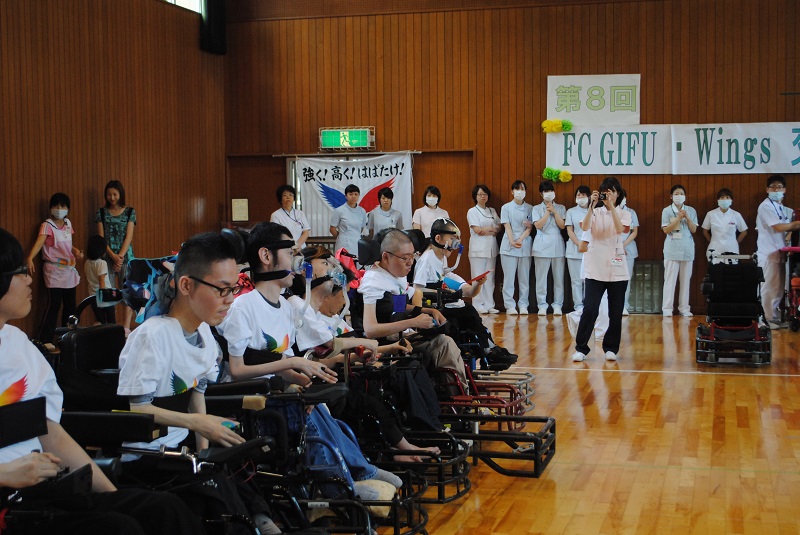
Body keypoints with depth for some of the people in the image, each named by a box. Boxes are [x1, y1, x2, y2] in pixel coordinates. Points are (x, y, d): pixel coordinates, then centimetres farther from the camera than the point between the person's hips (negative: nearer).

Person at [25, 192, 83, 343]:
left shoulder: (67, 223, 9)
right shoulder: (47, 225, -11)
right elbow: (39, 242, -26)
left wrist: (76, 251, -1)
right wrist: (30, 258, -43)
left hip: (69, 269, 7)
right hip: (54, 270, -7)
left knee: (70, 305, 11)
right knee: (53, 305, -10)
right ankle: (44, 340, -5)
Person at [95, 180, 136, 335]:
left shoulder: (129, 212, 4)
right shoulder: (102, 213, 6)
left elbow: (129, 237, -2)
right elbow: (101, 238, 1)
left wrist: (120, 256, -12)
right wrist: (113, 256, -11)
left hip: (126, 256, -1)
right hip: (107, 257, 1)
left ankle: (126, 327, -1)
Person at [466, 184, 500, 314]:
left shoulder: (492, 211, 16)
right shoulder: (472, 211, 1)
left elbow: (499, 228, 8)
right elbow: (477, 230, -10)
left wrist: (486, 231, -10)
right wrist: (492, 228, -2)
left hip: (491, 248, 5)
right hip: (478, 248, -5)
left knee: (490, 277, 4)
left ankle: (489, 305, 7)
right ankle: (478, 305, -2)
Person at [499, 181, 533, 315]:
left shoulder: (530, 208, 8)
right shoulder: (506, 207, 5)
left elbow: (529, 228, 2)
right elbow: (507, 226, -3)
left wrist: (520, 239, -14)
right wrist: (512, 242, -16)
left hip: (525, 246, 1)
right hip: (509, 246, -1)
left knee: (524, 277, 3)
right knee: (509, 277, -3)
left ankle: (523, 305, 9)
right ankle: (509, 306, 1)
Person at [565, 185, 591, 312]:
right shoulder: (571, 211, 10)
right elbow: (569, 231, 3)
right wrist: (579, 244, -9)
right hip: (575, 250, 0)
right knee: (577, 280, -1)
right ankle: (578, 305, 3)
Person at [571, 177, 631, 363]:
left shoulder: (623, 213, 6)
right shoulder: (595, 212, 6)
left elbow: (621, 229, -16)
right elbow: (585, 227, -15)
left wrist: (611, 206, -20)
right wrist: (592, 206, -23)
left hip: (617, 269, 1)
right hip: (596, 269, -1)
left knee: (616, 312, 4)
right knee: (590, 309, -9)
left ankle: (611, 348, 16)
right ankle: (581, 349, -2)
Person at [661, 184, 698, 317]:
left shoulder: (691, 211, 8)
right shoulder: (667, 211, 2)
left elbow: (694, 230, 4)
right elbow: (666, 230, -6)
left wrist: (687, 218, -11)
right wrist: (678, 218, -15)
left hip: (687, 248, 3)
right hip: (672, 248, -3)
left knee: (686, 279, 4)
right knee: (670, 279, -6)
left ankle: (684, 308, 9)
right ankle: (667, 308, -4)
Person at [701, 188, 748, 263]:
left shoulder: (736, 215, 0)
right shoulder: (711, 214, 0)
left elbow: (744, 232, 11)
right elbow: (705, 231, 13)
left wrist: (735, 242, 8)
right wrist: (712, 241, 8)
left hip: (731, 251, 0)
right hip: (715, 251, 0)